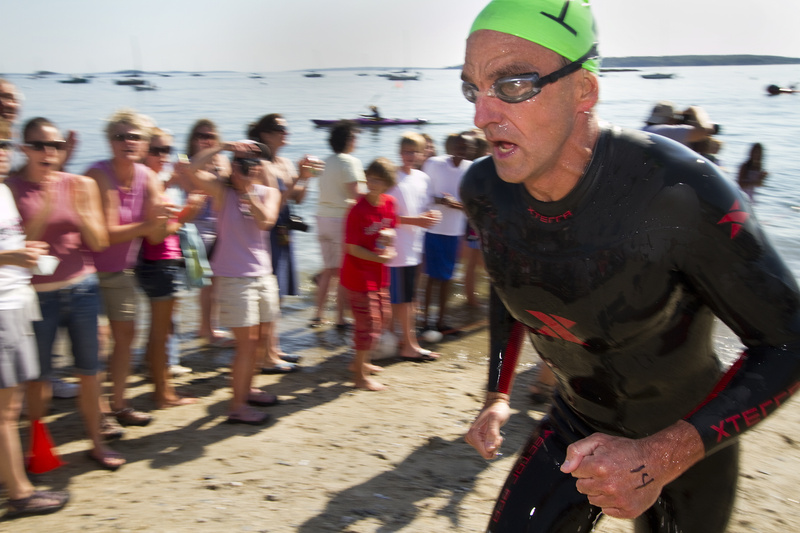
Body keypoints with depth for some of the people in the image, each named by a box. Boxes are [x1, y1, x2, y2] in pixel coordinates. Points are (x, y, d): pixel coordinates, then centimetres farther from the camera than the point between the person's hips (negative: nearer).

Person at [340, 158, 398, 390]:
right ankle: (361, 375, 11)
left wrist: (389, 243, -1)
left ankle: (360, 362, 37)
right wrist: (379, 257, -21)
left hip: (378, 274, 8)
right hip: (359, 274, -8)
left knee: (383, 316, 19)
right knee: (368, 323, -4)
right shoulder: (358, 210, -20)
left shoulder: (389, 203, 1)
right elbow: (352, 247, -19)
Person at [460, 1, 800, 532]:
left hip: (688, 442, -3)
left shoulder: (681, 193, -33)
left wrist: (661, 458, -31)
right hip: (576, 426, 3)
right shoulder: (484, 191, -15)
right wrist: (498, 396, 1)